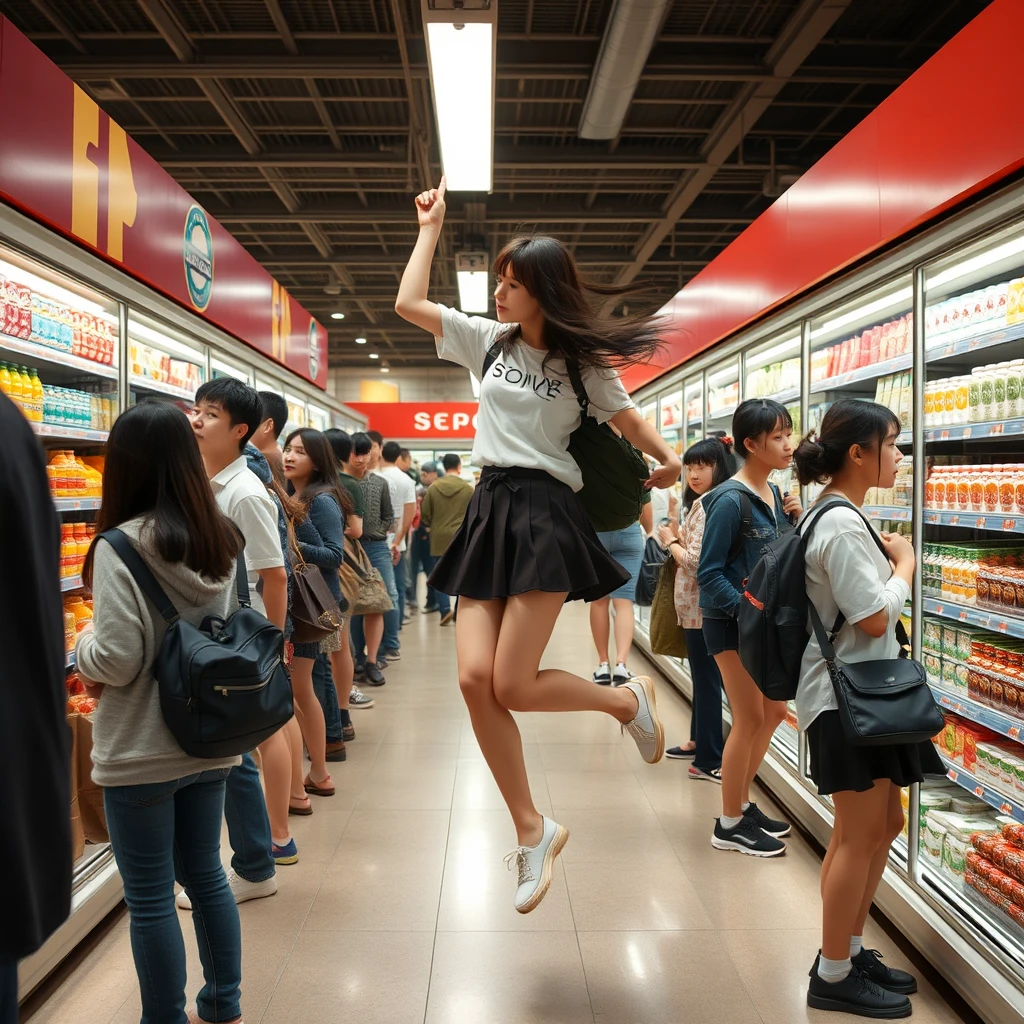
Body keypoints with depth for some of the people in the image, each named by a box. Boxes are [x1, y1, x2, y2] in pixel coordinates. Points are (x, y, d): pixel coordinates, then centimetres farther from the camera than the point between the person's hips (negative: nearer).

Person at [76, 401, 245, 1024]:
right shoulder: (224, 539, 1)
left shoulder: (120, 545, -18)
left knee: (150, 897, 10)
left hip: (141, 752, -6)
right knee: (205, 874, 21)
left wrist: (84, 647, 0)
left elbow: (116, 661, -19)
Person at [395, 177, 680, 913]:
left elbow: (628, 418, 15)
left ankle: (629, 699, 18)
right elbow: (408, 303, 14)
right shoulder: (489, 341, 14)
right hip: (489, 513, 5)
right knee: (475, 678, -8)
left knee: (513, 686, -12)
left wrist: (669, 460, -2)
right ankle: (532, 831, 9)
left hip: (545, 515, -5)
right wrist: (432, 227, 20)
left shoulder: (582, 363, 4)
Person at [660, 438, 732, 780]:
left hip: (701, 605, -10)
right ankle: (699, 742, 31)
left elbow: (695, 561, -22)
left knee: (706, 678, -3)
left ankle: (709, 760, 5)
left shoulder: (704, 505, -16)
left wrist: (670, 540, -7)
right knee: (704, 676, 18)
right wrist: (678, 536, 5)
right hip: (703, 604, 10)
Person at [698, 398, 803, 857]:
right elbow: (710, 574, -18)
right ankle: (730, 825, 16)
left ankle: (741, 800, 34)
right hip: (730, 622, -8)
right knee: (750, 719, -1)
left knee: (774, 711, 16)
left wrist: (796, 521, -3)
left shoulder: (773, 493, 5)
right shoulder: (731, 500, -19)